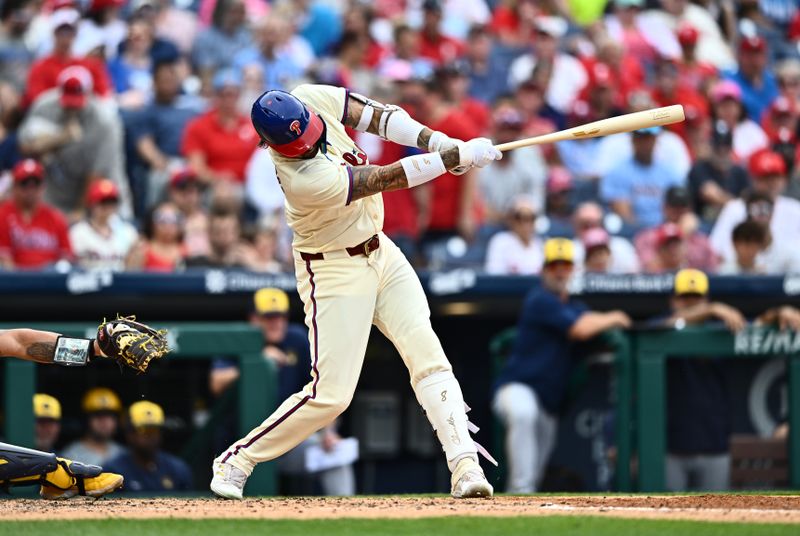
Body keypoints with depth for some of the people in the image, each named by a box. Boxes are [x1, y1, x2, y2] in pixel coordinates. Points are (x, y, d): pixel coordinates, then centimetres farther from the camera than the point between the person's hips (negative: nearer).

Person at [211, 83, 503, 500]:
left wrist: (439, 142, -17)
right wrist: (459, 157, -21)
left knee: (428, 355, -7)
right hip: (334, 272, -8)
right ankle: (237, 461, 10)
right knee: (330, 395, -7)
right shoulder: (307, 180, -33)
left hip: (381, 253, 8)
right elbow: (394, 177, -27)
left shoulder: (310, 99, -13)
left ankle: (465, 466, -12)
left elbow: (377, 116, -4)